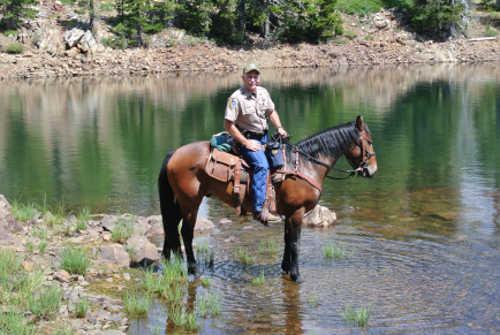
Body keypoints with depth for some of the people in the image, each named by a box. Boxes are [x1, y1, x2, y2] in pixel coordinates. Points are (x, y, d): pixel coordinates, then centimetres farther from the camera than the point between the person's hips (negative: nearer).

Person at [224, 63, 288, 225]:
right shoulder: (236, 98, -16)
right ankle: (259, 209, -30)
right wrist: (246, 143, -19)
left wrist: (279, 128, 3)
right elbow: (228, 125, -18)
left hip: (264, 137, 8)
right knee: (262, 164, -27)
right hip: (247, 138, -8)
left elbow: (271, 112, 21)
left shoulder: (263, 92, 6)